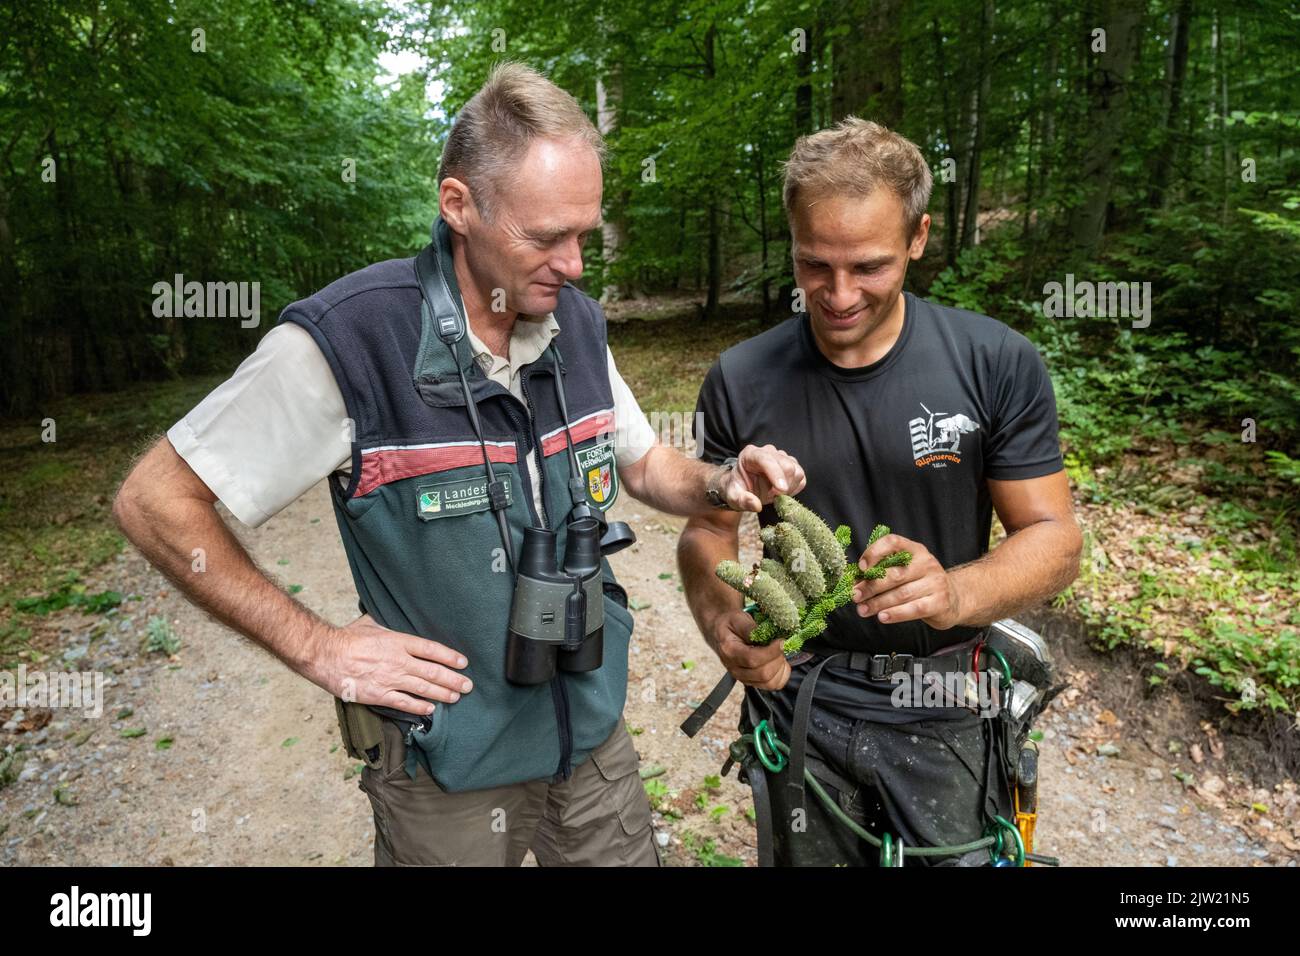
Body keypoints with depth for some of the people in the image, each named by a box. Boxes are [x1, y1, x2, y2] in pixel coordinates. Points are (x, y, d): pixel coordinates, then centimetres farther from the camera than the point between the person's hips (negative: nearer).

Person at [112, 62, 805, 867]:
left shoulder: (578, 326, -5)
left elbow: (642, 463, 10)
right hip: (448, 767, -4)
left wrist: (721, 485, -11)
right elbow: (156, 502, -13)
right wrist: (317, 648, -15)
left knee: (629, 851, 21)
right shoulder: (346, 340, -22)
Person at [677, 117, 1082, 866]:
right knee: (807, 854, 21)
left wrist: (955, 594, -31)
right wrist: (723, 622, -24)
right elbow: (709, 531, -2)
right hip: (800, 699, 2)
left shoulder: (998, 366, -13)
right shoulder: (742, 382, -9)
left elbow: (1053, 537, -9)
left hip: (946, 705, -1)